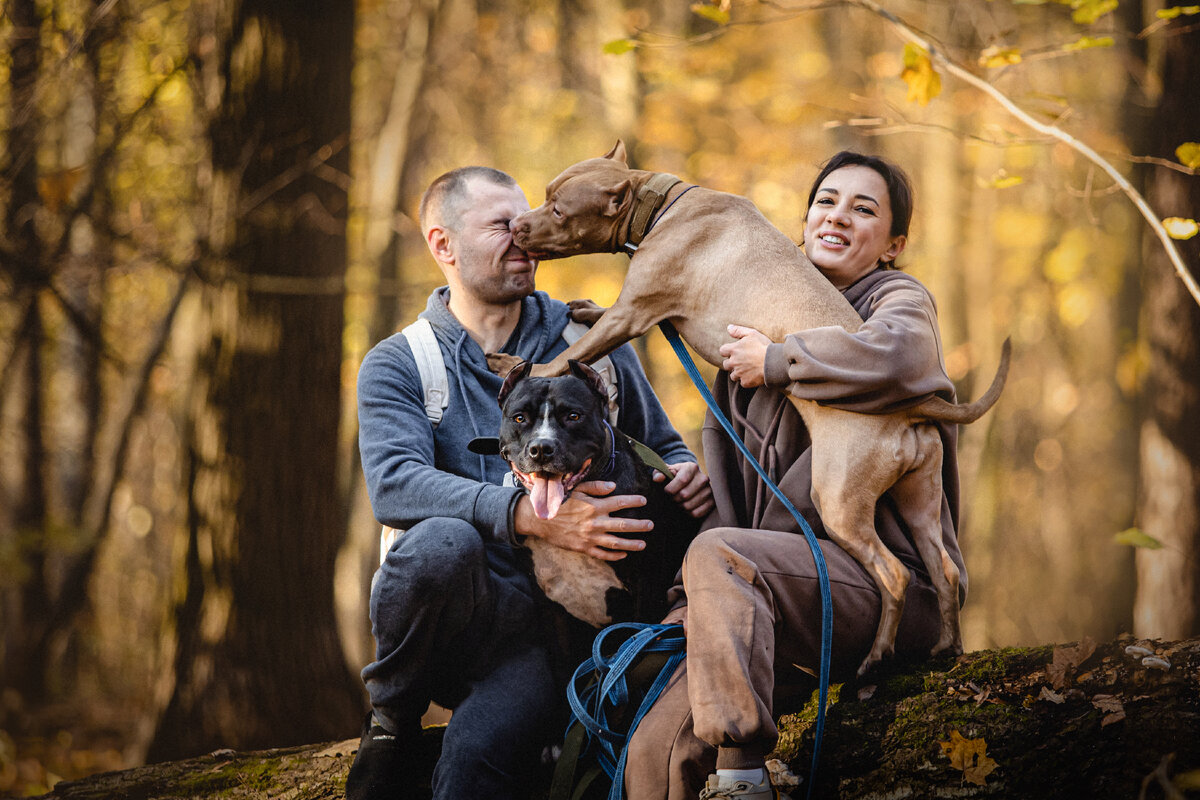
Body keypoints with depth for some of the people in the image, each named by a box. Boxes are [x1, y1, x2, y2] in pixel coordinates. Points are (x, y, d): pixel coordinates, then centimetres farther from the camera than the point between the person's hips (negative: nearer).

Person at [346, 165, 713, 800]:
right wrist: (530, 516, -32)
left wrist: (688, 477, -4)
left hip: (548, 626, -1)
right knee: (441, 542, -36)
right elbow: (394, 484, -16)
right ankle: (390, 724, -11)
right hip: (457, 613, 1)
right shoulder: (396, 365, 3)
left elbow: (662, 446, 23)